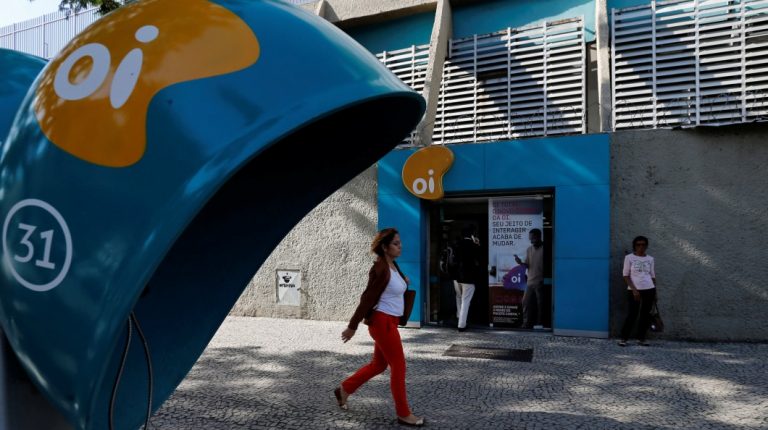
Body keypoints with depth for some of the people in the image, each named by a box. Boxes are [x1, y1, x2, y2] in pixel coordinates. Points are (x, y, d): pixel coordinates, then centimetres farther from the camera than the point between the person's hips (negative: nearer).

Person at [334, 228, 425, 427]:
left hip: (389, 322, 10)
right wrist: (352, 326, -15)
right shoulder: (381, 269, -20)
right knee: (398, 366, 0)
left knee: (378, 364, 19)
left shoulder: (393, 265, 8)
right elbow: (367, 298, -18)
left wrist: (402, 282, 10)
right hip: (382, 322, -10)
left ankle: (344, 389, 33)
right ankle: (403, 413, 13)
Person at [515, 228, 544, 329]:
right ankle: (526, 324, 8)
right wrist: (521, 263, -7)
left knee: (540, 303, -1)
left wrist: (544, 279, -16)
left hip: (541, 282, -6)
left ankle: (539, 324, 7)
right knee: (526, 302, 3)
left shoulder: (544, 249, -5)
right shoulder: (529, 250, 14)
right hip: (530, 281, 6)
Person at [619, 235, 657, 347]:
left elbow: (653, 276, 13)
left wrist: (655, 293, 10)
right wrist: (634, 289, -13)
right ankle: (624, 338, 4)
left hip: (649, 290, 4)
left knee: (645, 314, 6)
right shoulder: (629, 257, -2)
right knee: (633, 314, -5)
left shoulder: (650, 259, 8)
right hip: (633, 290, -4)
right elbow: (626, 276, -4)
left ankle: (641, 338, 16)